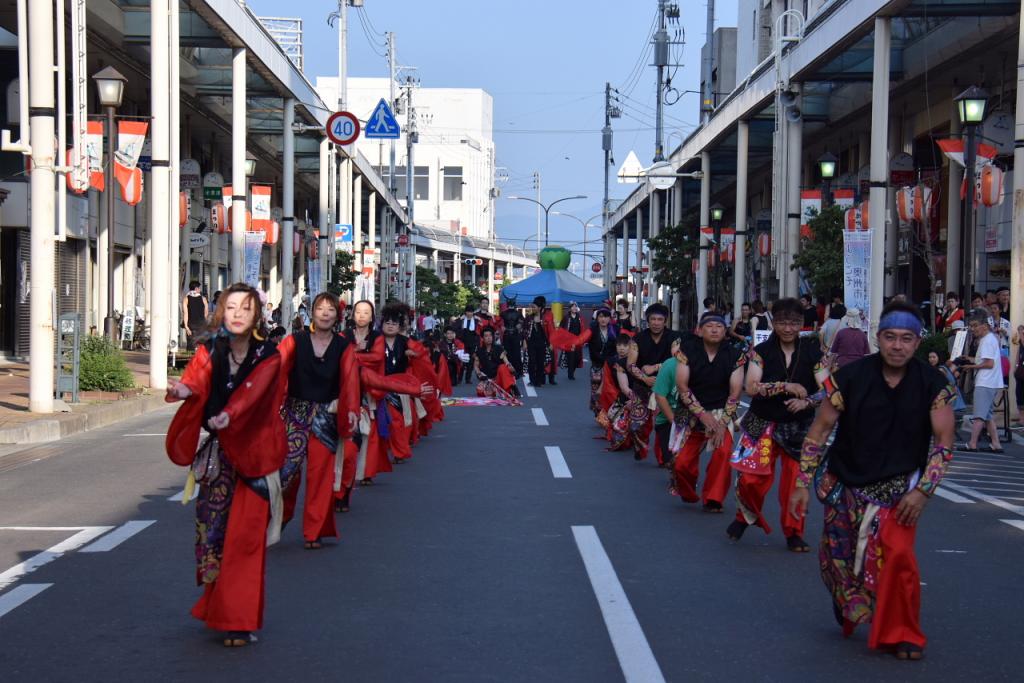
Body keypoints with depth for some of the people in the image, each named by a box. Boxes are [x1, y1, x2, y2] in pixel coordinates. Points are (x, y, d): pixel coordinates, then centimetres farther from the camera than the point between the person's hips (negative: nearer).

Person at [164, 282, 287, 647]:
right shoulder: (210, 351, 1)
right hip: (218, 453, 3)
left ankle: (239, 620, 1)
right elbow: (196, 378, -18)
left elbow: (252, 391, -27)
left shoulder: (268, 356, -8)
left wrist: (229, 415, -47)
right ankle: (217, 606, 27)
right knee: (211, 530, 6)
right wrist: (183, 390, -42)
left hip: (252, 453, -3)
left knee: (244, 537, -5)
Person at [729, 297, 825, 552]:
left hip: (799, 426, 0)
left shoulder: (813, 352, -1)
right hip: (763, 424, 0)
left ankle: (794, 533, 19)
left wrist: (805, 402, -24)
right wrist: (786, 387, -21)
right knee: (751, 477, -6)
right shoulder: (761, 351, -2)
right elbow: (752, 387, -13)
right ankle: (746, 515, 24)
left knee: (795, 480, 0)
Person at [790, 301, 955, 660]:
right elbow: (820, 430, -5)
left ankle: (902, 634, 2)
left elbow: (943, 441, -5)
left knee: (897, 554, -19)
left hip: (898, 487, -1)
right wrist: (802, 484, -6)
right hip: (845, 482, 1)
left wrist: (922, 490, -15)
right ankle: (846, 615, 40)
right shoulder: (851, 377, -12)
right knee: (837, 557, 8)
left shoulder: (932, 385, -10)